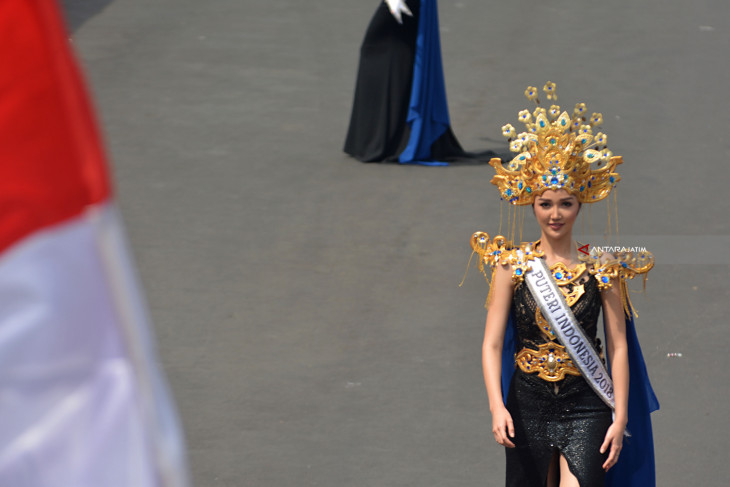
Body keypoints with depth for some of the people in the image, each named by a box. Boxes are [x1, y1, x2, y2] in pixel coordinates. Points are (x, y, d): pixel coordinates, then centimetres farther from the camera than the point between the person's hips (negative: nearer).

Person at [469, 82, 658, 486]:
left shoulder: (601, 268, 0)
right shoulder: (512, 265, 0)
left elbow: (618, 346, -1)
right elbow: (492, 343, -4)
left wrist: (620, 417, -8)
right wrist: (497, 406, -17)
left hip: (585, 407, -1)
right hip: (528, 404, 1)